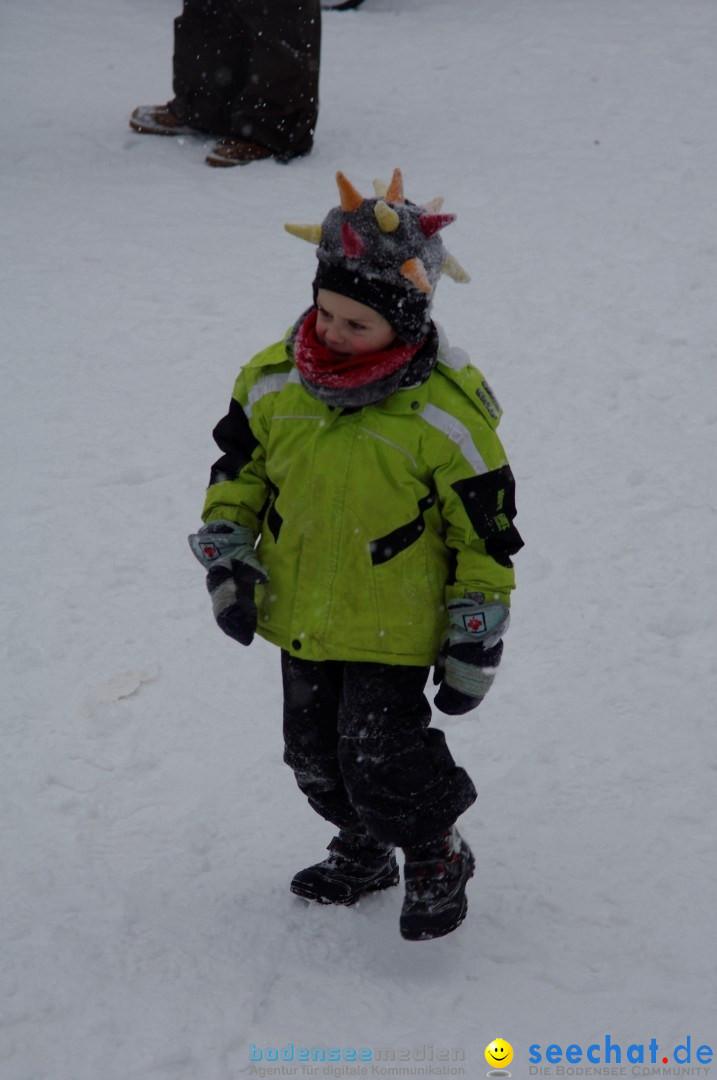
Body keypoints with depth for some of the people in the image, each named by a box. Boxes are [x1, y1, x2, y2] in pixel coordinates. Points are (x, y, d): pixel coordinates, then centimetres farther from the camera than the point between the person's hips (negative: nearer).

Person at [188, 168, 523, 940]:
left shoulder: (444, 410, -19)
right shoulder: (274, 380, -6)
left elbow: (485, 532, -11)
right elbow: (238, 471, 11)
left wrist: (475, 642, -9)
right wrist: (228, 559, 0)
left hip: (393, 626, -6)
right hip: (301, 615, 6)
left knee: (380, 759, -8)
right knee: (315, 753, 17)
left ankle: (438, 860, 21)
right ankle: (363, 854, 43)